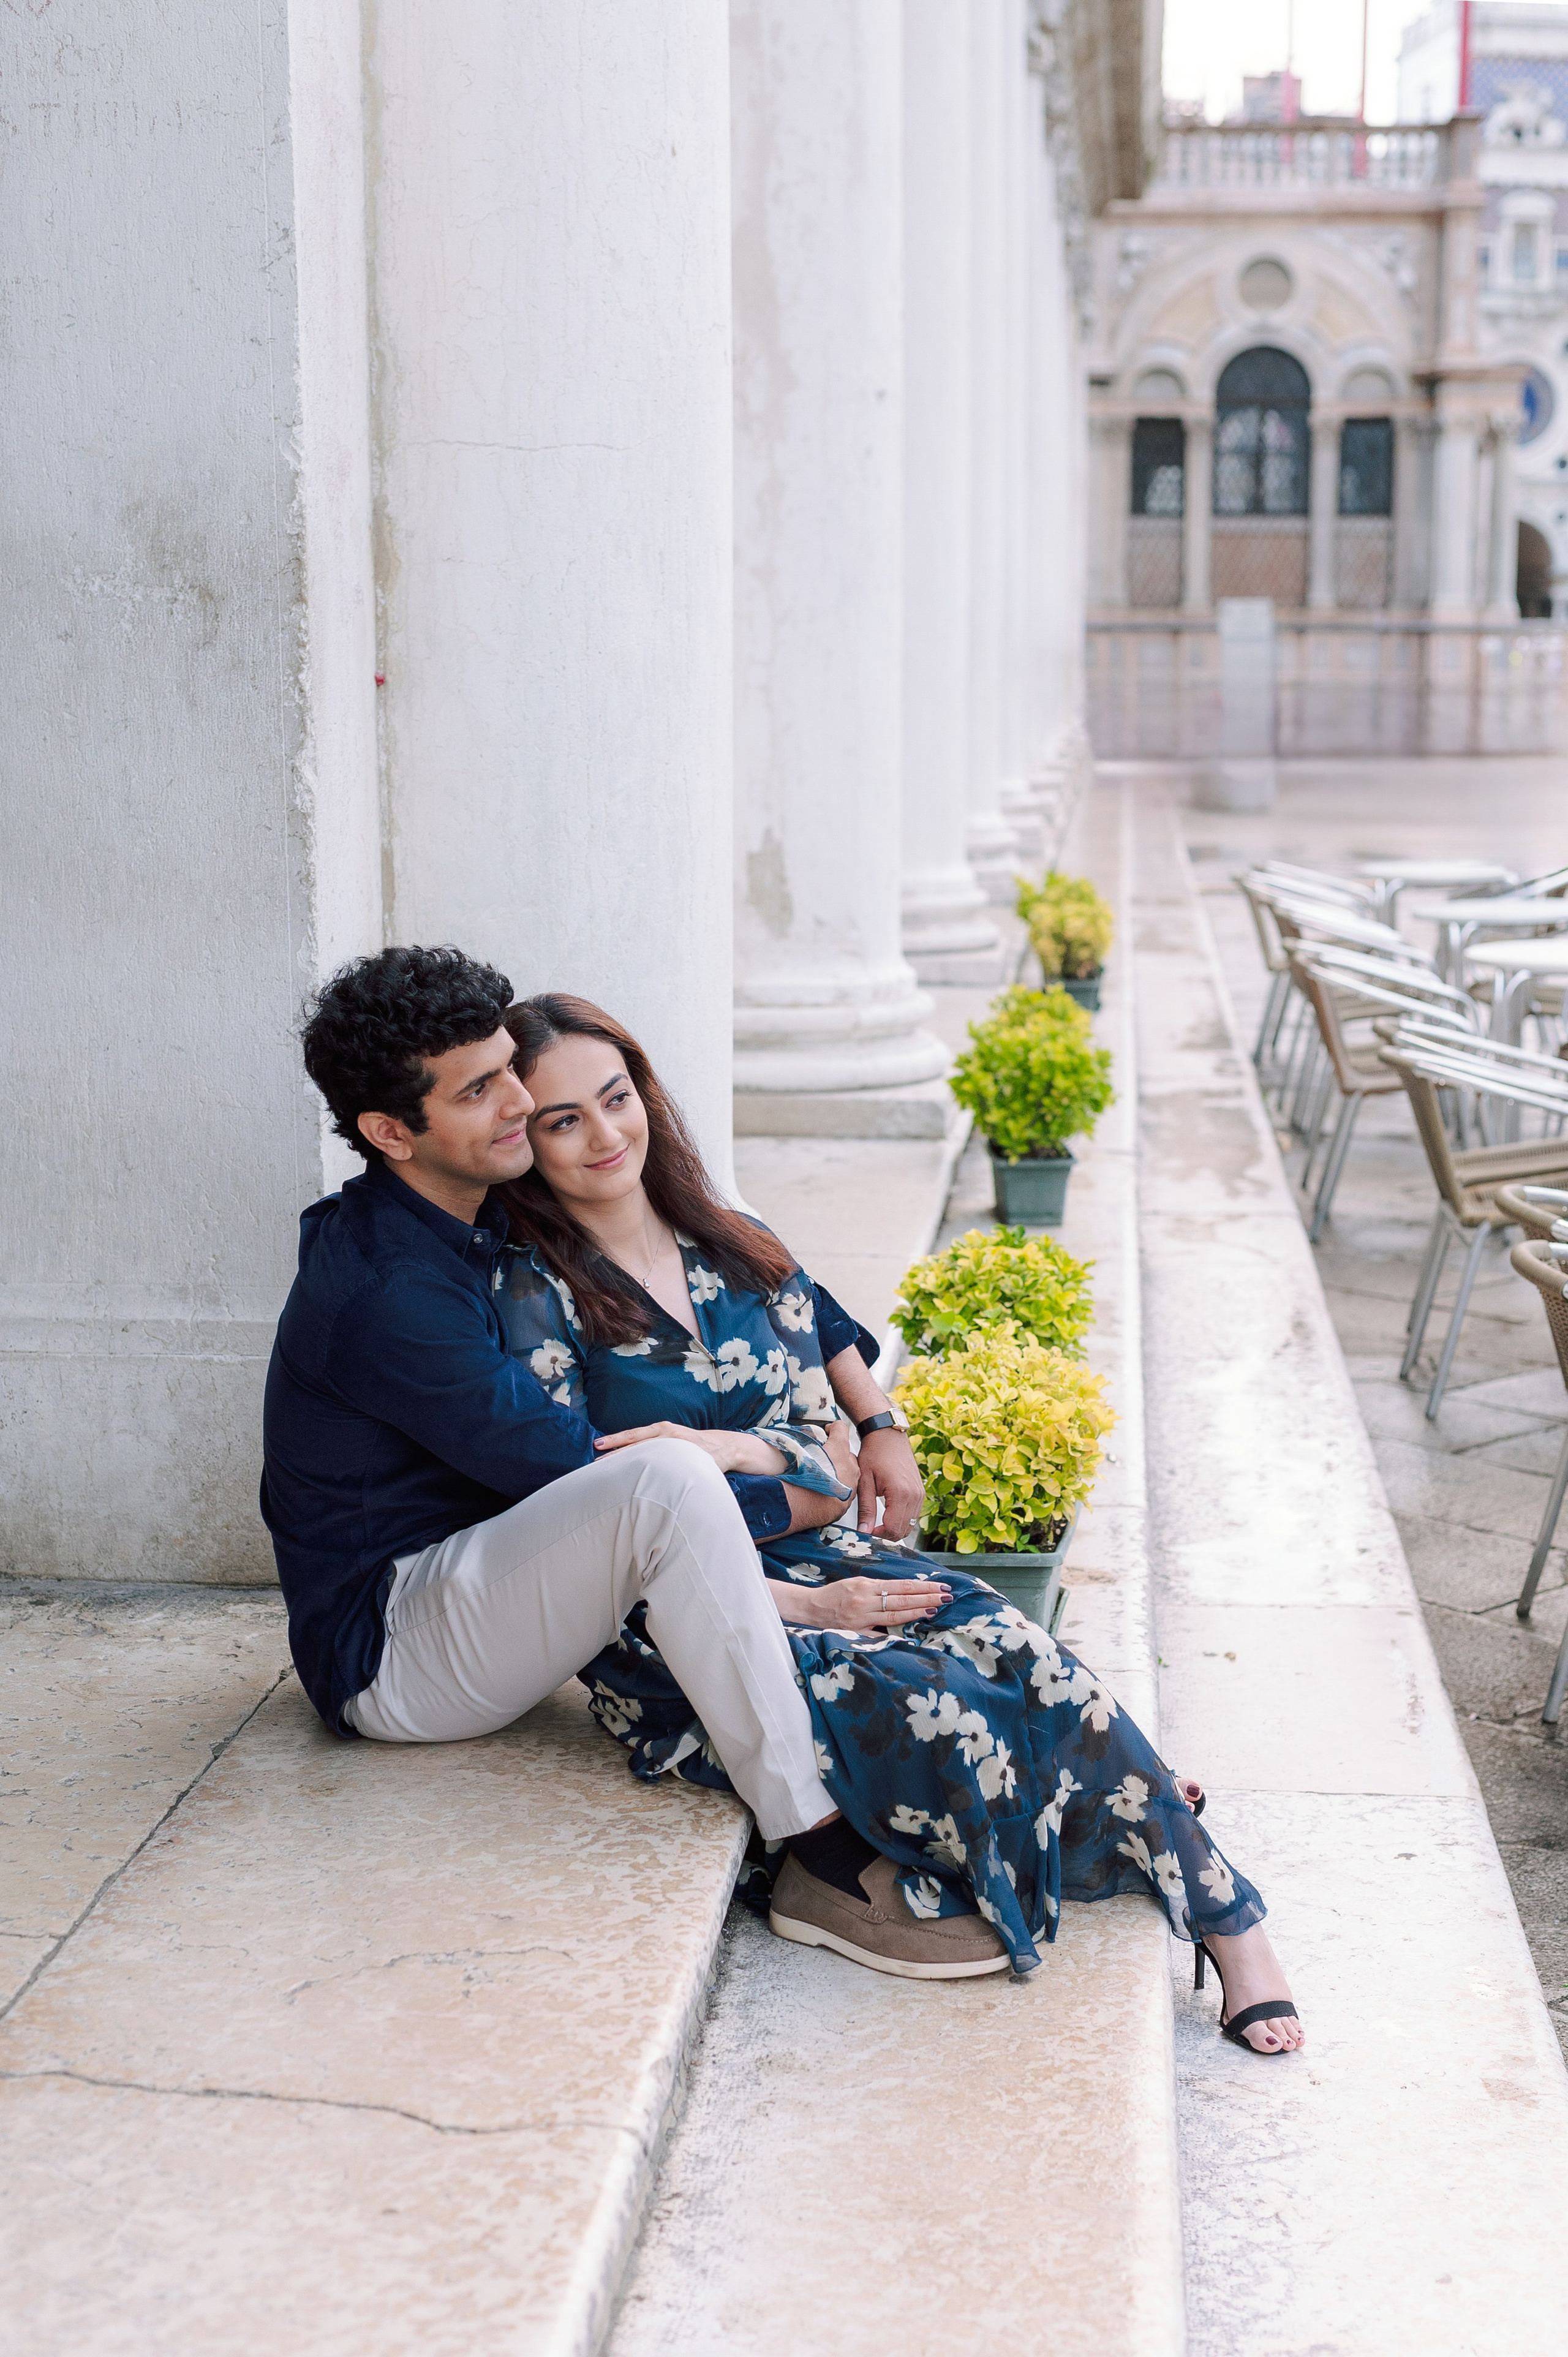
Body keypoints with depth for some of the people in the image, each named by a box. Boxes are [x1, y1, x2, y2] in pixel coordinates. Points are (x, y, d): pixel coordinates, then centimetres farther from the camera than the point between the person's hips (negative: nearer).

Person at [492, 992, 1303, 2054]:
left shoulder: (741, 1256, 10)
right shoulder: (535, 1301, -6)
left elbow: (835, 1463, 6)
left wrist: (715, 1449, -17)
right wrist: (809, 1607, -15)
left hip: (807, 1555, 5)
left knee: (1015, 1650, -24)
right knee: (930, 1703, -29)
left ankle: (1227, 1922, -13)